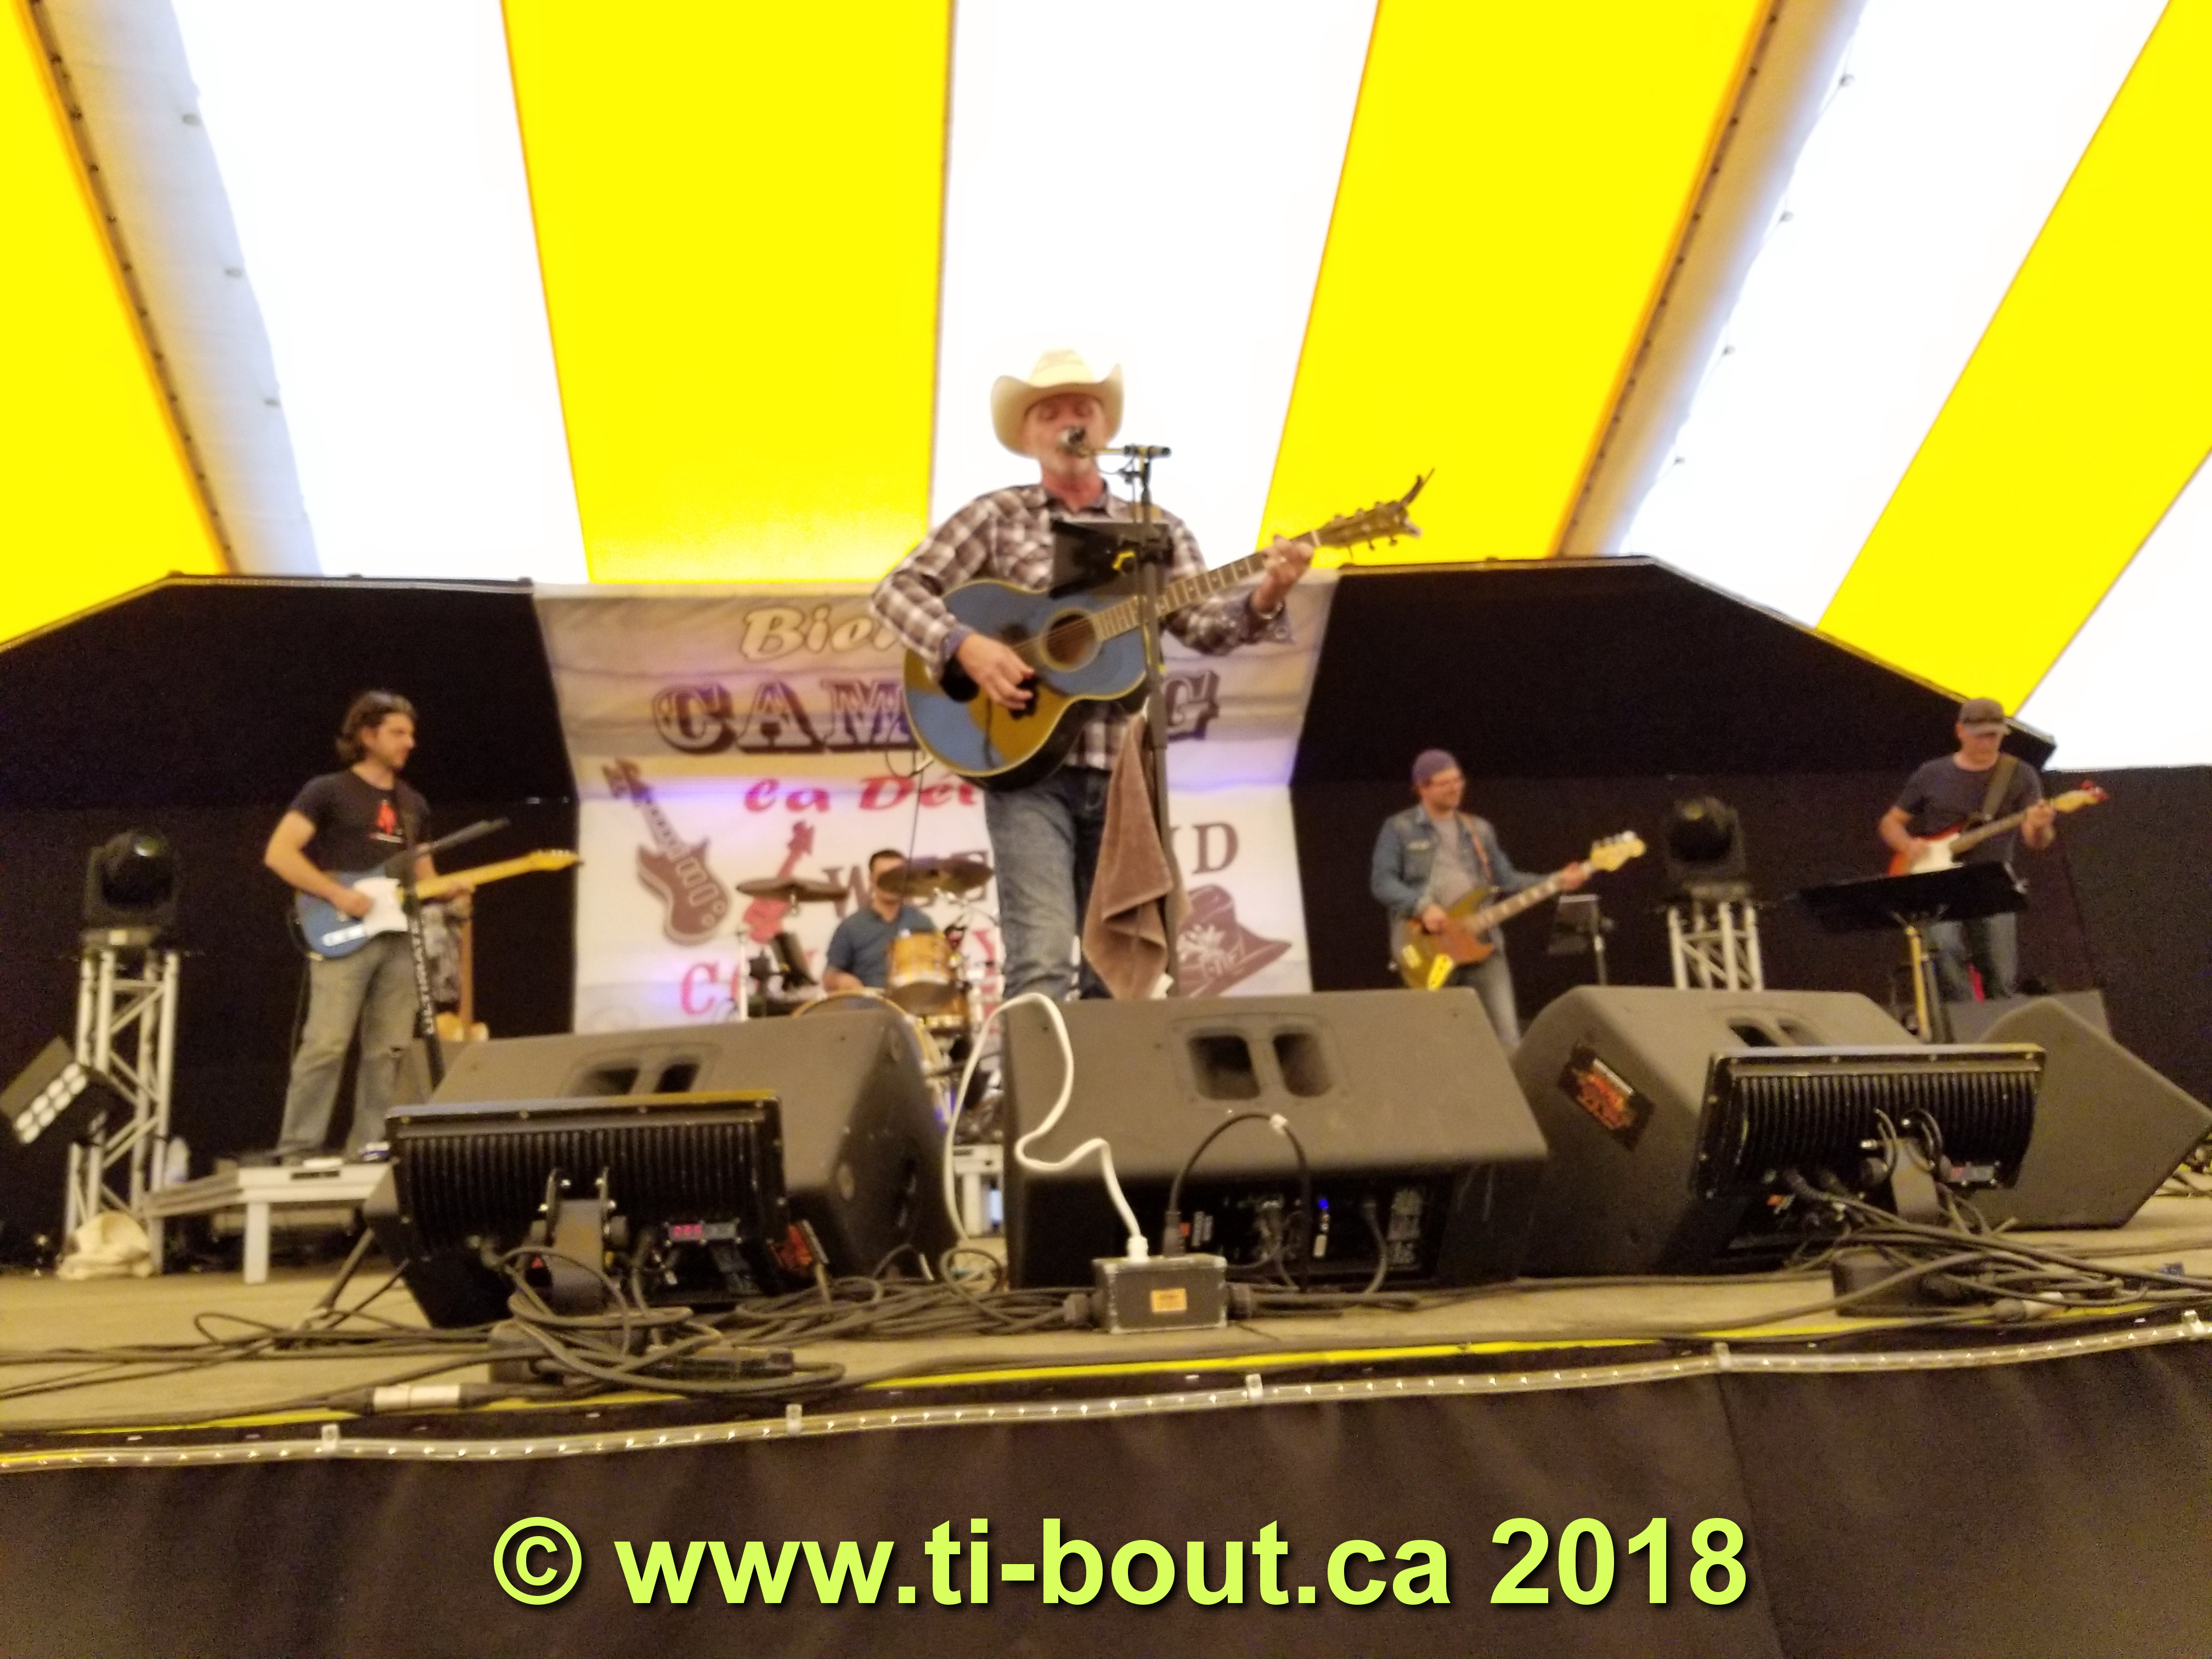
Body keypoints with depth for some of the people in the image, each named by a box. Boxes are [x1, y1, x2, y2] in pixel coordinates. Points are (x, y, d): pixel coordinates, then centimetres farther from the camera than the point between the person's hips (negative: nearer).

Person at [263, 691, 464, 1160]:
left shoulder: (413, 804, 18)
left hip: (399, 939, 6)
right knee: (326, 1044, -12)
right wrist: (337, 894, -17)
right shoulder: (328, 791, -1)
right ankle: (297, 1152, -6)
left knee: (387, 1050, 4)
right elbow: (279, 853, -9)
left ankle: (366, 1151, 10)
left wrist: (448, 897, 3)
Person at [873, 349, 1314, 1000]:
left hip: (1122, 772, 4)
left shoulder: (1158, 529, 13)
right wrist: (965, 645, -16)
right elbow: (898, 589, 1)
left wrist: (1263, 599, -19)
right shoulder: (997, 517, 6)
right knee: (1042, 960, -17)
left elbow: (1203, 624, 2)